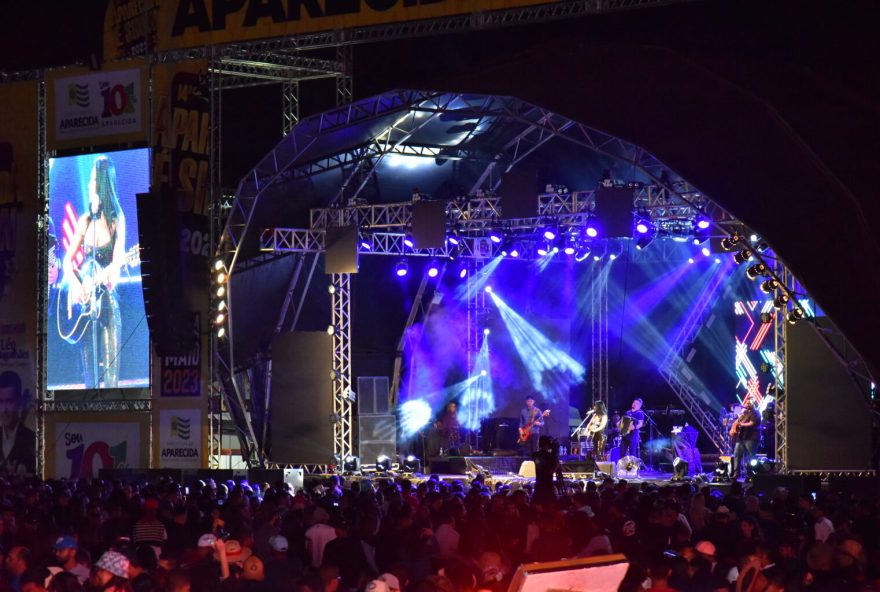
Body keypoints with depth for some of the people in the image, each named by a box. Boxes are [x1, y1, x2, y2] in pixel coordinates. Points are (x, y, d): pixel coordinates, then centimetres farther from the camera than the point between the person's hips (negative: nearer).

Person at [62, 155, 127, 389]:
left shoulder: (116, 219, -1)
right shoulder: (85, 220, 8)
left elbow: (118, 260, -14)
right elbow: (68, 259, 9)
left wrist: (100, 278, -32)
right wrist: (75, 284, -11)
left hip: (107, 297, -3)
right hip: (85, 300, 3)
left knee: (109, 369, -9)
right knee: (89, 370, 2)